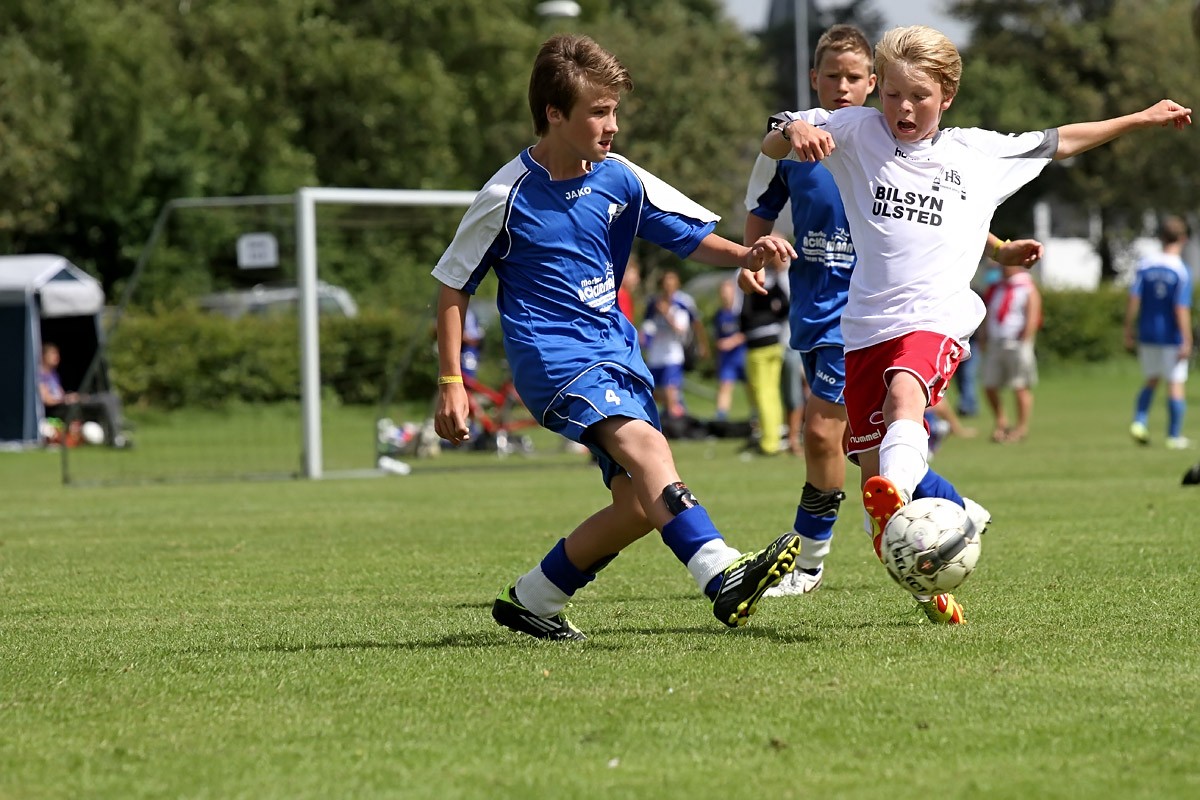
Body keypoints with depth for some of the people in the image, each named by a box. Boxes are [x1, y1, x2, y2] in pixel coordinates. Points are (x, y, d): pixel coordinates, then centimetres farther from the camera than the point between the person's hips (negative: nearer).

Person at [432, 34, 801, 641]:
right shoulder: (508, 196, -9)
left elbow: (690, 236, 6)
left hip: (615, 346, 7)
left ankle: (532, 599, 18)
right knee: (646, 444, -30)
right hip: (551, 355, -7)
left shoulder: (619, 178, 3)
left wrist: (743, 255, -16)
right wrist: (450, 382, -4)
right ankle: (722, 576, -47)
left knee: (641, 504, 1)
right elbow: (453, 284, -1)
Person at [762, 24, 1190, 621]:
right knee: (871, 470, 0)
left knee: (904, 393, -35)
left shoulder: (979, 153, 14)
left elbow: (1057, 144, 29)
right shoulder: (858, 132, 10)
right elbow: (772, 147, 4)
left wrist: (1139, 120, 35)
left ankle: (897, 494, -63)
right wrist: (795, 132, -20)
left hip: (935, 320, -2)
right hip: (866, 325, 2)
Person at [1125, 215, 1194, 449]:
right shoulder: (1182, 272, -14)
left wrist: (1128, 332, 5)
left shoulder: (1144, 266, -2)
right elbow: (1181, 310, -17)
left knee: (1151, 380, 20)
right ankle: (1174, 436, 8)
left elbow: (1133, 300, -3)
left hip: (1147, 334, 4)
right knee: (1176, 384, 5)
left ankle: (1139, 422, 4)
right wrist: (1186, 342, -13)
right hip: (1172, 337, -4)